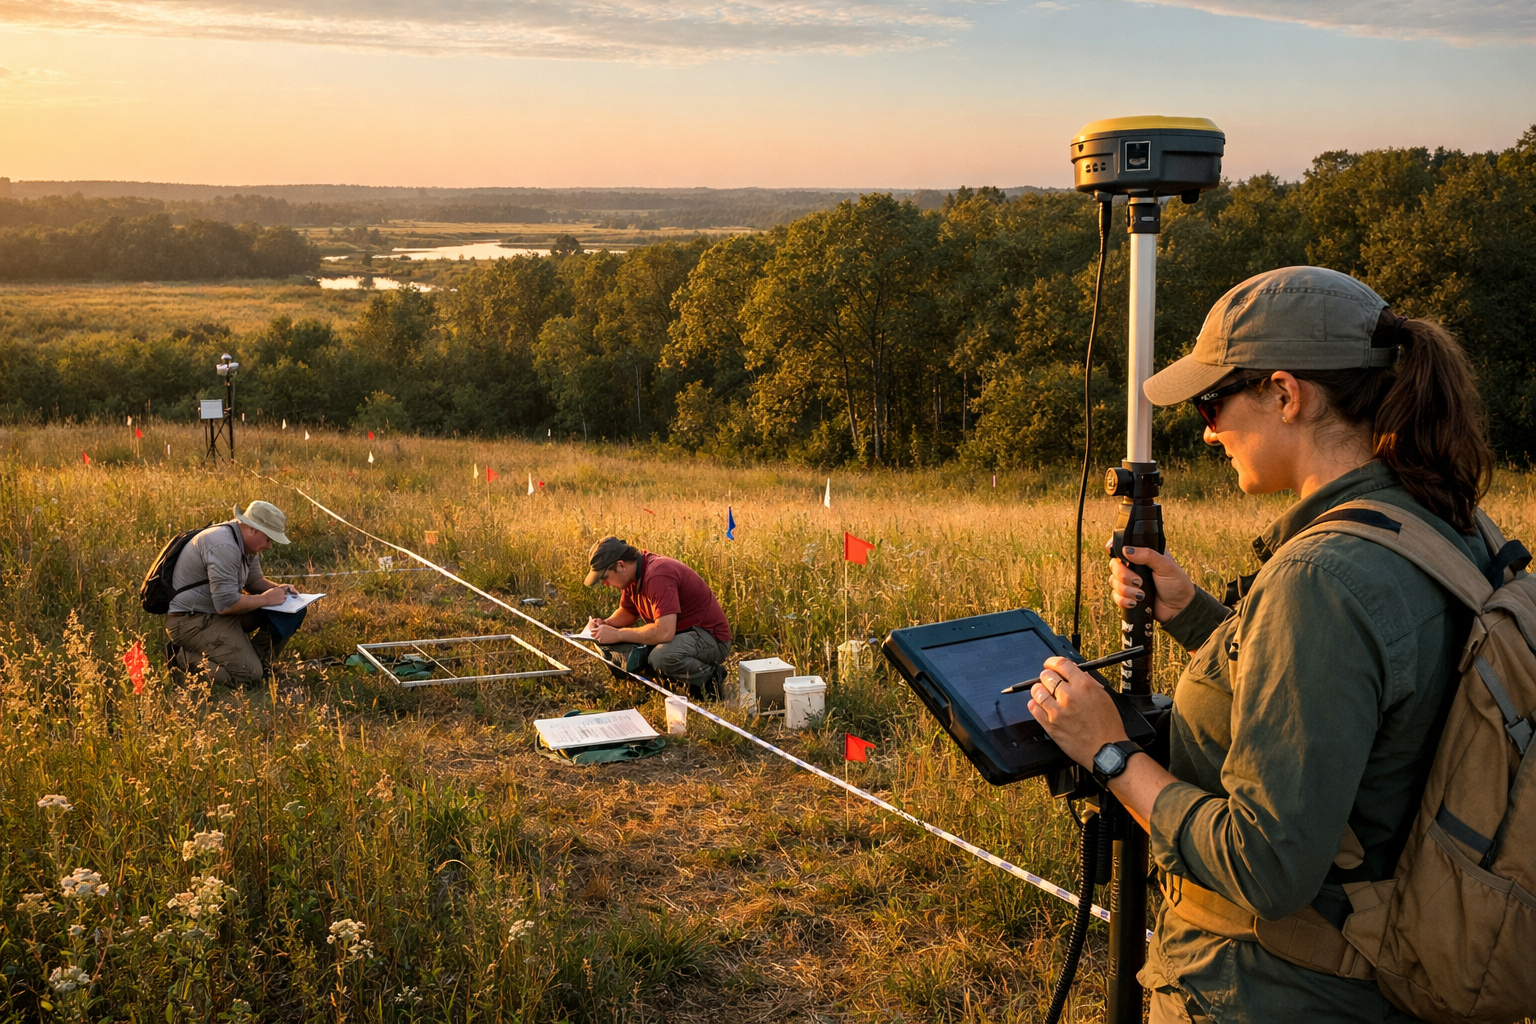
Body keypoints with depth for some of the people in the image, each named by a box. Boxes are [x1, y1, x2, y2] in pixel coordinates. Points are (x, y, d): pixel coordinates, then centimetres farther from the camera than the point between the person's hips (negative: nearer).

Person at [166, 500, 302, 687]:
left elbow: (254, 580, 21)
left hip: (219, 611, 10)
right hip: (192, 620, -10)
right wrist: (265, 599, -16)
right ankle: (183, 658, -6)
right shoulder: (224, 546, -26)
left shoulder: (246, 543, 6)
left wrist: (277, 589, 0)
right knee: (249, 676, -22)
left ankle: (256, 659, 6)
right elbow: (226, 605, -29)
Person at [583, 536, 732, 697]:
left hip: (710, 637, -9)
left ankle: (710, 676, -10)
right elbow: (628, 612, 18)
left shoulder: (657, 575, -28)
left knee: (661, 656, -38)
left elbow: (664, 632, -36)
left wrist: (617, 635, -25)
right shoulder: (633, 573, 1)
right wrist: (605, 624, -3)